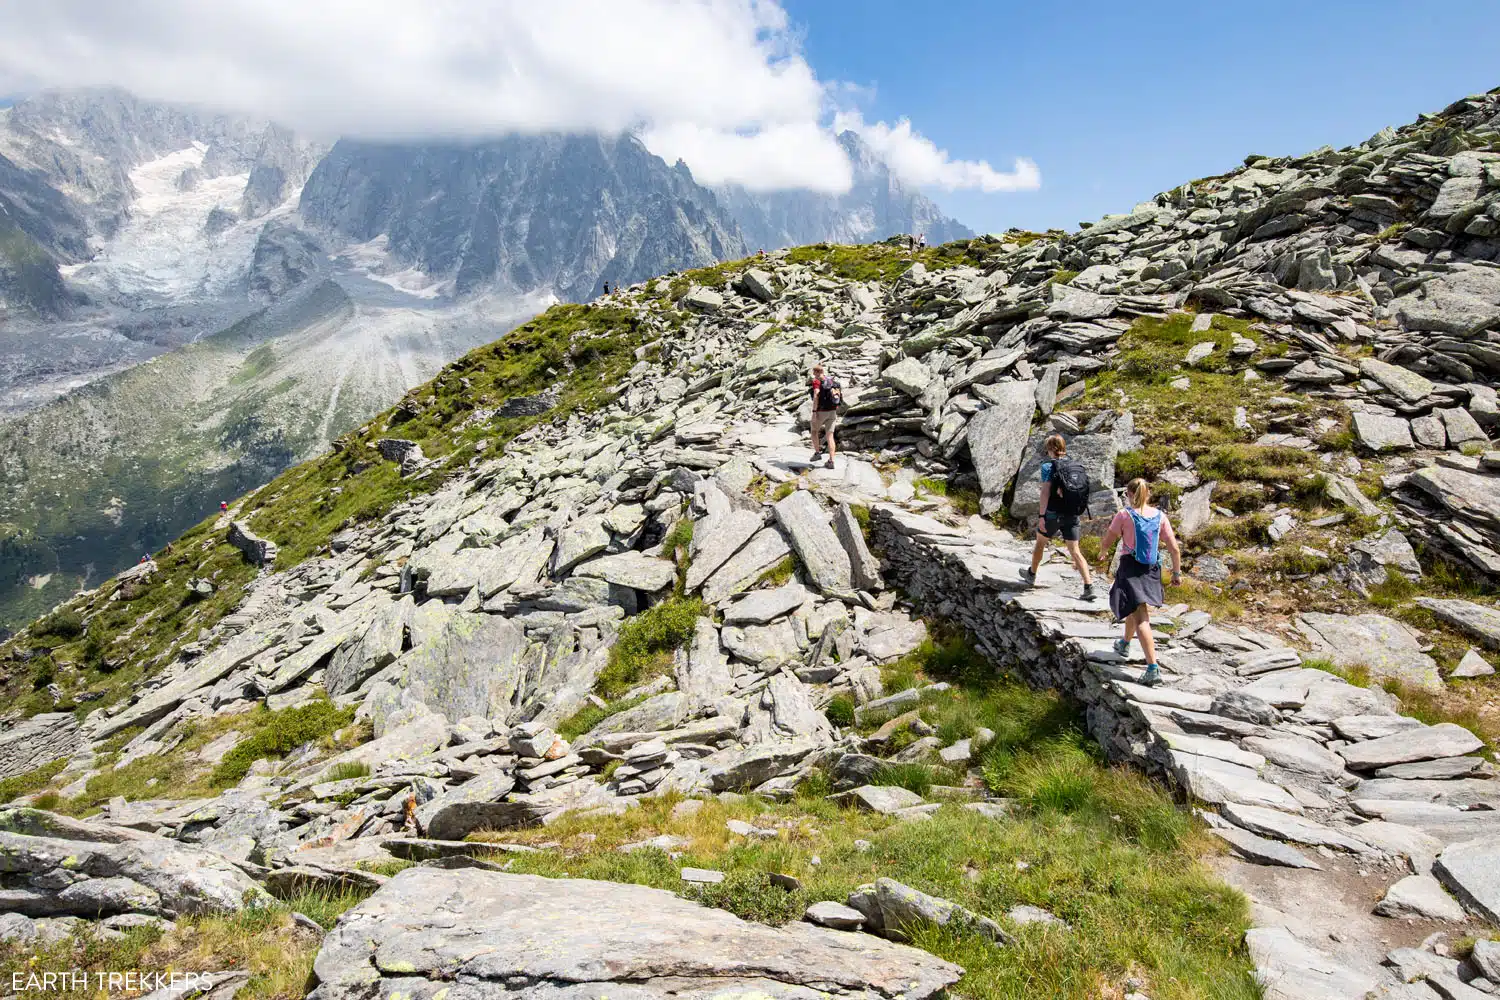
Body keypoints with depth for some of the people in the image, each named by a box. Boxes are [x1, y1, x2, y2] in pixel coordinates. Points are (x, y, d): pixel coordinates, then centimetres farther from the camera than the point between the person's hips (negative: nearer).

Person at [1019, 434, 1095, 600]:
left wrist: (1041, 516, -14)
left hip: (1053, 514, -4)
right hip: (1072, 516, 4)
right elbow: (1083, 492, 6)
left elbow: (1045, 492, -15)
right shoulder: (1077, 466, 6)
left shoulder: (1049, 466, -9)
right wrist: (1076, 514, 14)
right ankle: (1089, 587, -8)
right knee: (1075, 551, 4)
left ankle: (1032, 575, 38)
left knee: (1040, 542, 20)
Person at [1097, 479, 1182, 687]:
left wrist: (1103, 553, 22)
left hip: (1130, 567, -5)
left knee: (1141, 619, -6)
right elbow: (1174, 548, 0)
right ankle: (1125, 644, 51)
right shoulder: (1160, 516, 2)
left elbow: (1106, 542, -1)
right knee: (1136, 608, 28)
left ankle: (1153, 669, -10)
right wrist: (1177, 572, 11)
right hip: (1152, 570, 5)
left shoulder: (1124, 515, -9)